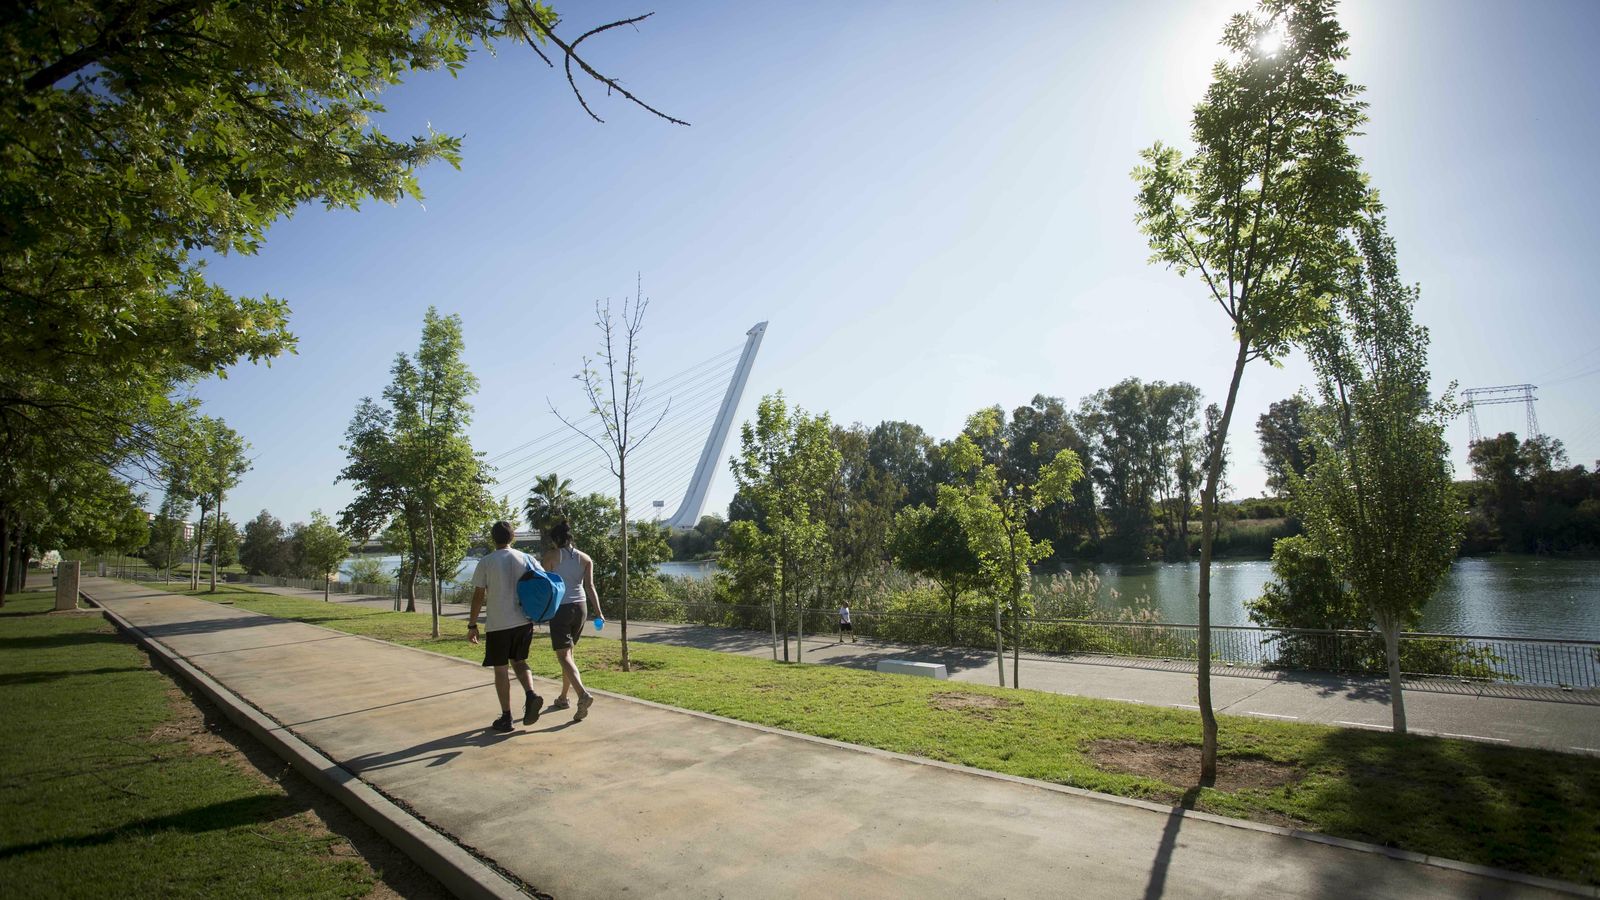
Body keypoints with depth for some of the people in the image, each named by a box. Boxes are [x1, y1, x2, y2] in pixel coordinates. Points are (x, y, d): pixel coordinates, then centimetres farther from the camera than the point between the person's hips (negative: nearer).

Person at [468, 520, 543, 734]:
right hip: (524, 621, 3)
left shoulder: (486, 562, -6)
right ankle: (531, 695, -5)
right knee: (519, 662, 20)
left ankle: (506, 718, 12)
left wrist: (472, 624, 4)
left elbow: (478, 596, -4)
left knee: (500, 669, 8)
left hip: (498, 624, -3)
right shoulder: (526, 559, 2)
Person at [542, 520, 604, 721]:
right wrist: (598, 612, 0)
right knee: (568, 652, 20)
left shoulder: (551, 555, -6)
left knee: (563, 656, -6)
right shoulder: (585, 558, 5)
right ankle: (563, 698, 28)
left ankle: (583, 694, -26)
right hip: (580, 607, 5)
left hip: (560, 608, -5)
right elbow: (590, 586, 0)